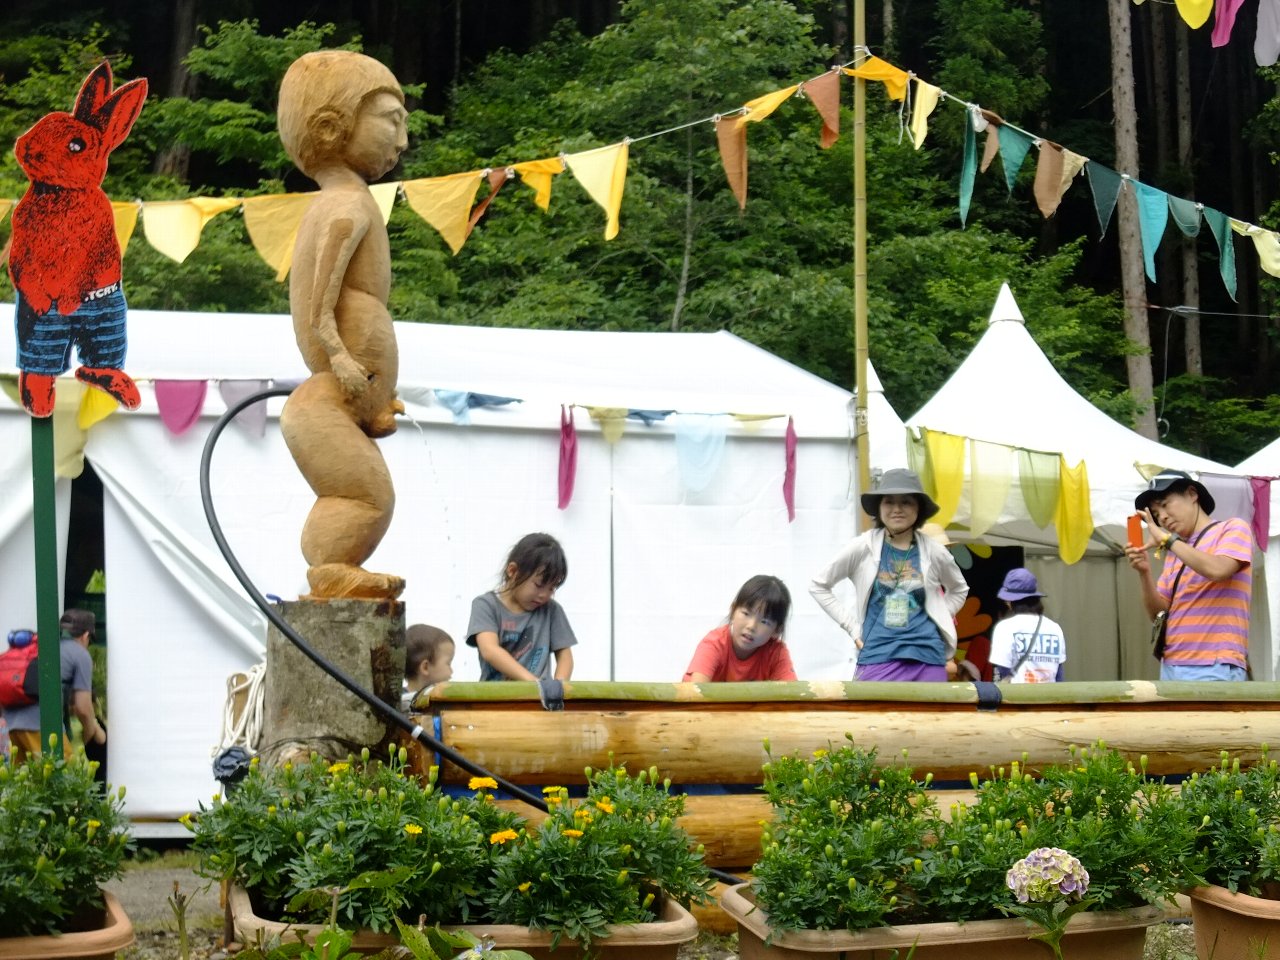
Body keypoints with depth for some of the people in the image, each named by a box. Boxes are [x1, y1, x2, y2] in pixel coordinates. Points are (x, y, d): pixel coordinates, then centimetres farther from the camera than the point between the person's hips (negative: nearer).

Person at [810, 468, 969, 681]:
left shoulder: (934, 552, 5)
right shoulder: (862, 547, 0)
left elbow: (959, 590, 25)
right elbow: (818, 586, 8)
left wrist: (939, 619, 9)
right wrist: (852, 627, 2)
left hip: (927, 659, 2)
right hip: (877, 658, -2)